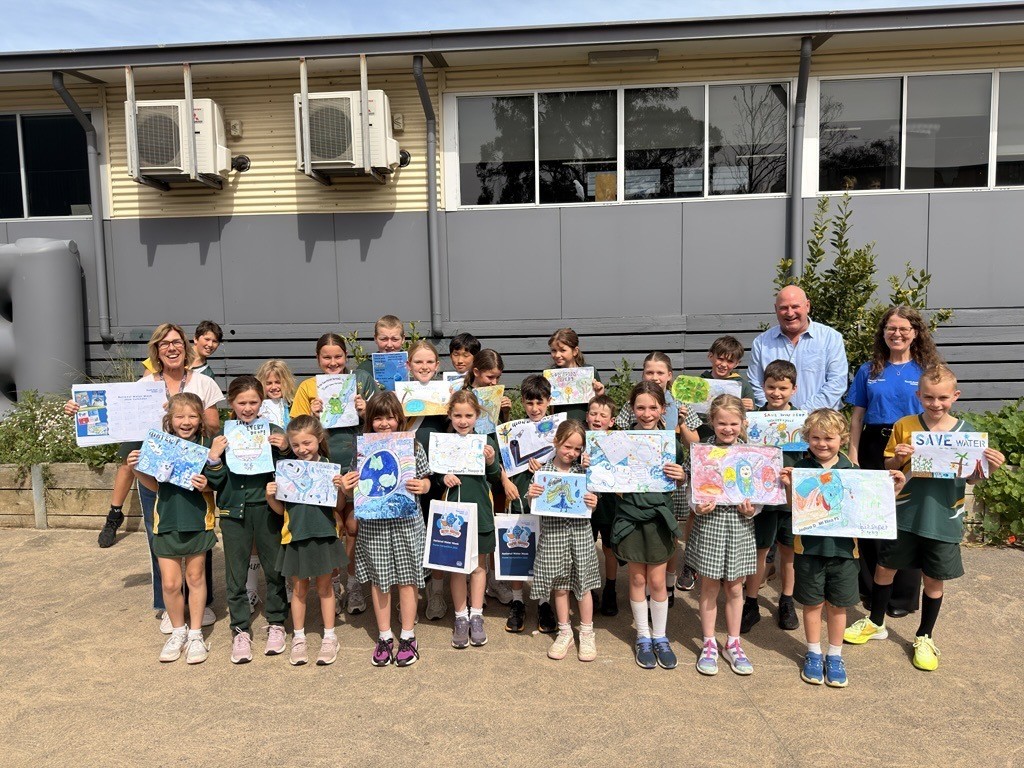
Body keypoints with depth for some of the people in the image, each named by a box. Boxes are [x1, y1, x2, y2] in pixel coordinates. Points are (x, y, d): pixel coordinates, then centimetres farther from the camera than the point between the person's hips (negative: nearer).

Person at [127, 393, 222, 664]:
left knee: (195, 577, 12)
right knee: (170, 583, 6)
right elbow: (154, 485, 8)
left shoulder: (208, 445, -8)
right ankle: (178, 632, 28)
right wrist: (137, 469, -8)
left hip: (197, 521, -2)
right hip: (167, 521, 2)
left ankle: (195, 634, 26)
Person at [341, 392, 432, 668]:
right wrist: (347, 489, -14)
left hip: (406, 522, -1)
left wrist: (422, 486, -17)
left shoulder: (413, 447, -3)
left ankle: (408, 637, 22)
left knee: (406, 579, 8)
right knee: (379, 580, 10)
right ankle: (384, 637, 25)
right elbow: (356, 487, 7)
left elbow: (425, 481, 4)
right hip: (373, 524, 1)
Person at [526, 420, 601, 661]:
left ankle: (587, 633, 25)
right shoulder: (543, 471, -3)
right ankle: (565, 632, 28)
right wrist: (531, 496, -18)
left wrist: (593, 504, -14)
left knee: (583, 583, 9)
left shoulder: (584, 471, 0)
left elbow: (590, 504, 8)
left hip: (580, 531, 0)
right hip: (553, 531, 0)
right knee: (560, 585, 11)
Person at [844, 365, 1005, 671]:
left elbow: (970, 477, 3)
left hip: (943, 519, 0)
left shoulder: (966, 432, -3)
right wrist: (897, 459, -19)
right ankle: (875, 623, 34)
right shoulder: (904, 426, -5)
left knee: (934, 579, 11)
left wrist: (988, 467, -16)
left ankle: (924, 637, 31)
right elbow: (888, 469, 2)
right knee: (885, 568, 12)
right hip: (904, 515, 0)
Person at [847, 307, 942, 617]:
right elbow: (857, 417, 7)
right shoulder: (869, 371, 7)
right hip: (874, 448, 2)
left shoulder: (927, 370, 3)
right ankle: (871, 589, 23)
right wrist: (853, 457, 0)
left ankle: (903, 597, 19)